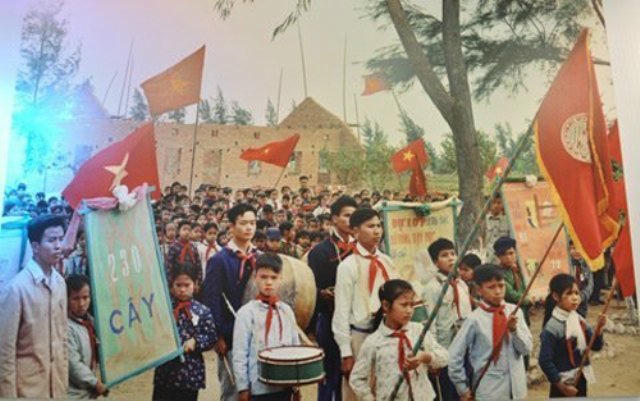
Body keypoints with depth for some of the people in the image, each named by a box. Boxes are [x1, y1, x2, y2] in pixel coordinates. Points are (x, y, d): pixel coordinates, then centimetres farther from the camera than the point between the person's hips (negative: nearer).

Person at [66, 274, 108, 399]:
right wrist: (95, 383, -16)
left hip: (90, 391, 8)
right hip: (74, 393, -8)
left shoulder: (90, 321, 4)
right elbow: (73, 363, -21)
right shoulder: (66, 327, -21)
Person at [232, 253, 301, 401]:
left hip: (285, 385, 4)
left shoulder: (286, 311, 4)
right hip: (258, 387, -4)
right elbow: (239, 354, -9)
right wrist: (243, 387, -9)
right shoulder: (246, 312, -9)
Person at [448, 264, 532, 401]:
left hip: (516, 388, 4)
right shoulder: (475, 319, -13)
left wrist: (514, 329, -18)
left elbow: (527, 348, -1)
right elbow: (454, 355, -9)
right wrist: (463, 389, -3)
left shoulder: (515, 312, -2)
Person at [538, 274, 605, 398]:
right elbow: (545, 361, -21)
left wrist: (598, 328, -14)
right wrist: (561, 386, -16)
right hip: (564, 383, -7)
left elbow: (596, 346, 3)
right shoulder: (552, 328, -22)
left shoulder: (579, 319, -1)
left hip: (581, 379, 7)